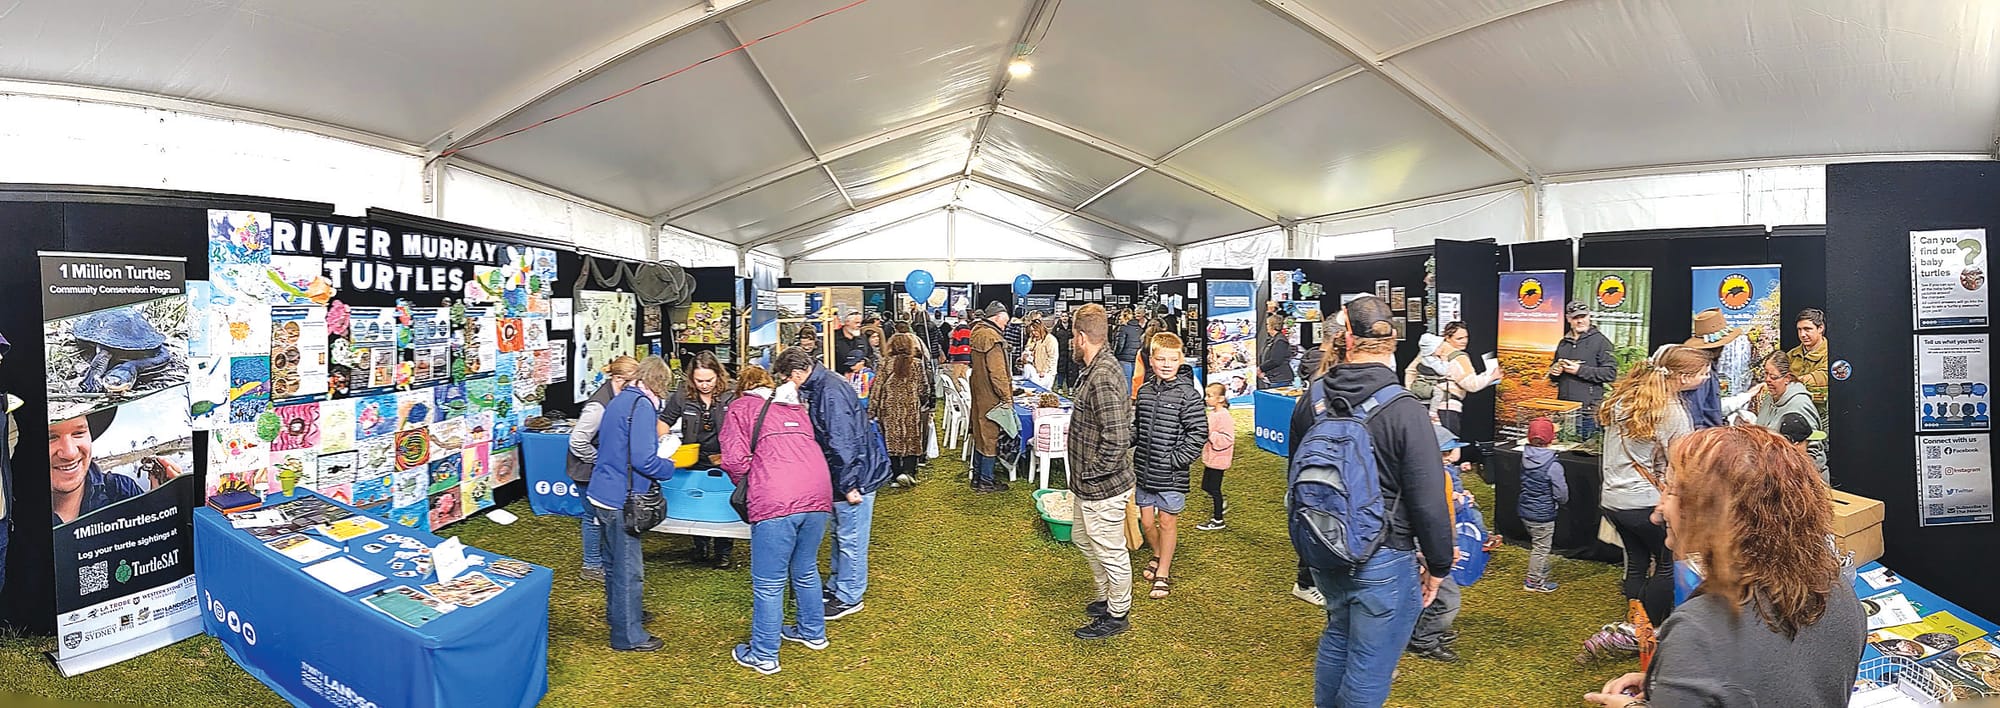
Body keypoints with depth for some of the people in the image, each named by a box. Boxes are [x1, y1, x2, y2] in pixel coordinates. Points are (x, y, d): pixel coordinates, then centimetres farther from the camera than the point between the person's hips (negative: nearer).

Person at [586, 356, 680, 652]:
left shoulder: (619, 400, 12)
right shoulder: (642, 404, -19)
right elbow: (643, 460, -25)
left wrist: (660, 444, 18)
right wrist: (668, 467, -7)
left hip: (603, 493, 10)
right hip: (620, 500, -10)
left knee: (614, 561, 25)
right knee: (629, 568, 2)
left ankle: (618, 612, 43)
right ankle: (628, 635, 13)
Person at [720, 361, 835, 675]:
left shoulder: (741, 407, 12)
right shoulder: (795, 407, 27)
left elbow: (735, 459, -1)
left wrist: (746, 486, 19)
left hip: (776, 501, -6)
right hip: (817, 494, 6)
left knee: (769, 584, 6)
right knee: (806, 571, 25)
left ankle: (764, 656, 18)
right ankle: (813, 633, 39)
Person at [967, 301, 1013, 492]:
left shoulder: (978, 332, 9)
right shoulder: (992, 338, -21)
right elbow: (998, 372, -24)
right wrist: (1007, 397, -16)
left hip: (979, 394, 10)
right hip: (991, 397, -9)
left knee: (980, 433, 18)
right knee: (990, 436, 1)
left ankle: (977, 475, 28)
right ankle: (985, 481, 10)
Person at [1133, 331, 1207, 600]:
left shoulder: (1187, 394, -11)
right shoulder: (1144, 391, 5)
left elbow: (1199, 433, -13)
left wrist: (1175, 459, -15)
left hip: (1171, 474, -5)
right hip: (1143, 470, 5)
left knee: (1167, 521, 8)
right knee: (1146, 520, 13)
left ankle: (1163, 572, 25)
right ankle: (1158, 556, 42)